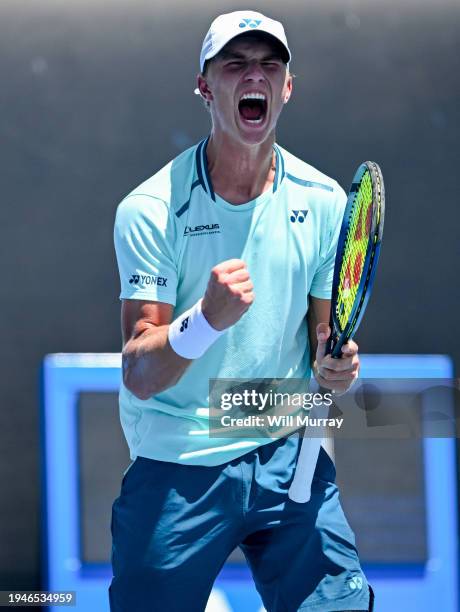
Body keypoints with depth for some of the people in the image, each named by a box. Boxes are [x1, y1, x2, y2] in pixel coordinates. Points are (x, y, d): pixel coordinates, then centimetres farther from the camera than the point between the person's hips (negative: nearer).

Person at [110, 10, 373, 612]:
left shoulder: (323, 200, 0)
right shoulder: (151, 208, -12)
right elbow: (139, 376, -17)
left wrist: (331, 365, -12)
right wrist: (208, 318, -36)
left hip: (288, 457, 3)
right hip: (177, 467, -3)